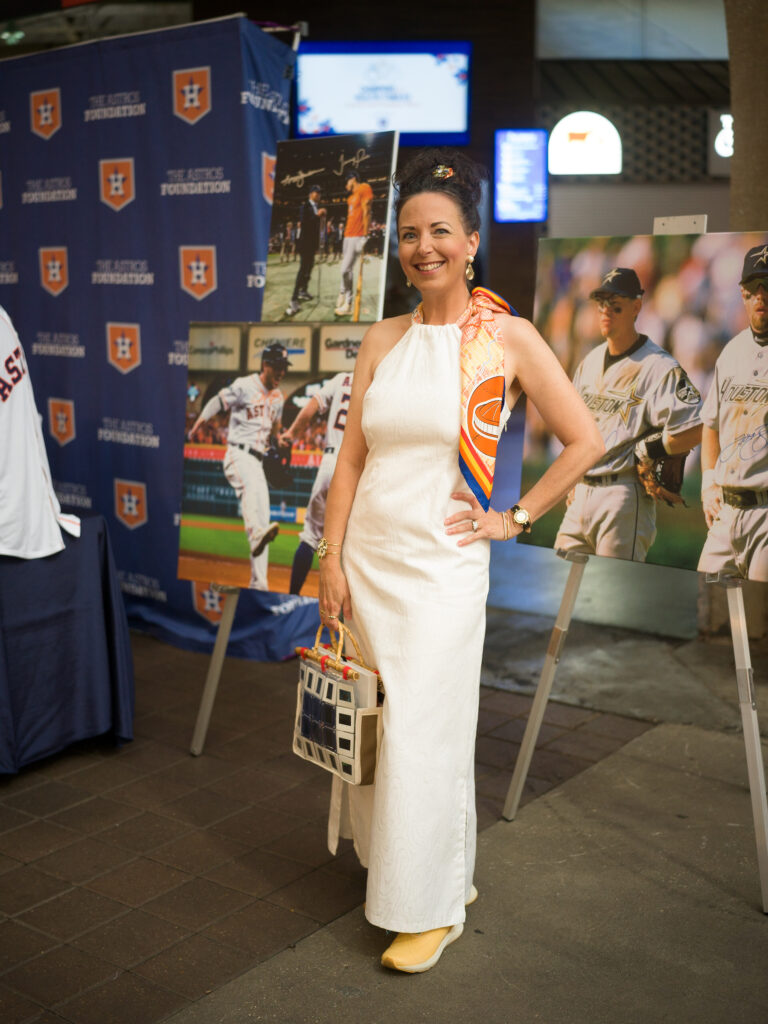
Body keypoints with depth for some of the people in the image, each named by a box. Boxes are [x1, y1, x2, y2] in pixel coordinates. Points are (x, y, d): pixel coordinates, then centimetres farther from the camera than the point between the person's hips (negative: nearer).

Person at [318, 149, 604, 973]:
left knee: (425, 733, 1)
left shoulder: (507, 338, -5)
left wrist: (515, 518, -3)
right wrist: (332, 559, -1)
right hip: (367, 555, 4)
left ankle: (434, 905, 19)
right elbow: (351, 455, 5)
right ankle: (384, 859, 37)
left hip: (440, 564, -4)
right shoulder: (381, 341, 6)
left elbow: (584, 442, -2)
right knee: (367, 720, 13)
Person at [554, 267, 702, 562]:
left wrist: (641, 452, -11)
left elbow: (694, 430, -19)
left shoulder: (660, 367, -10)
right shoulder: (590, 361, 16)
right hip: (581, 492, 8)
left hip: (624, 496, -7)